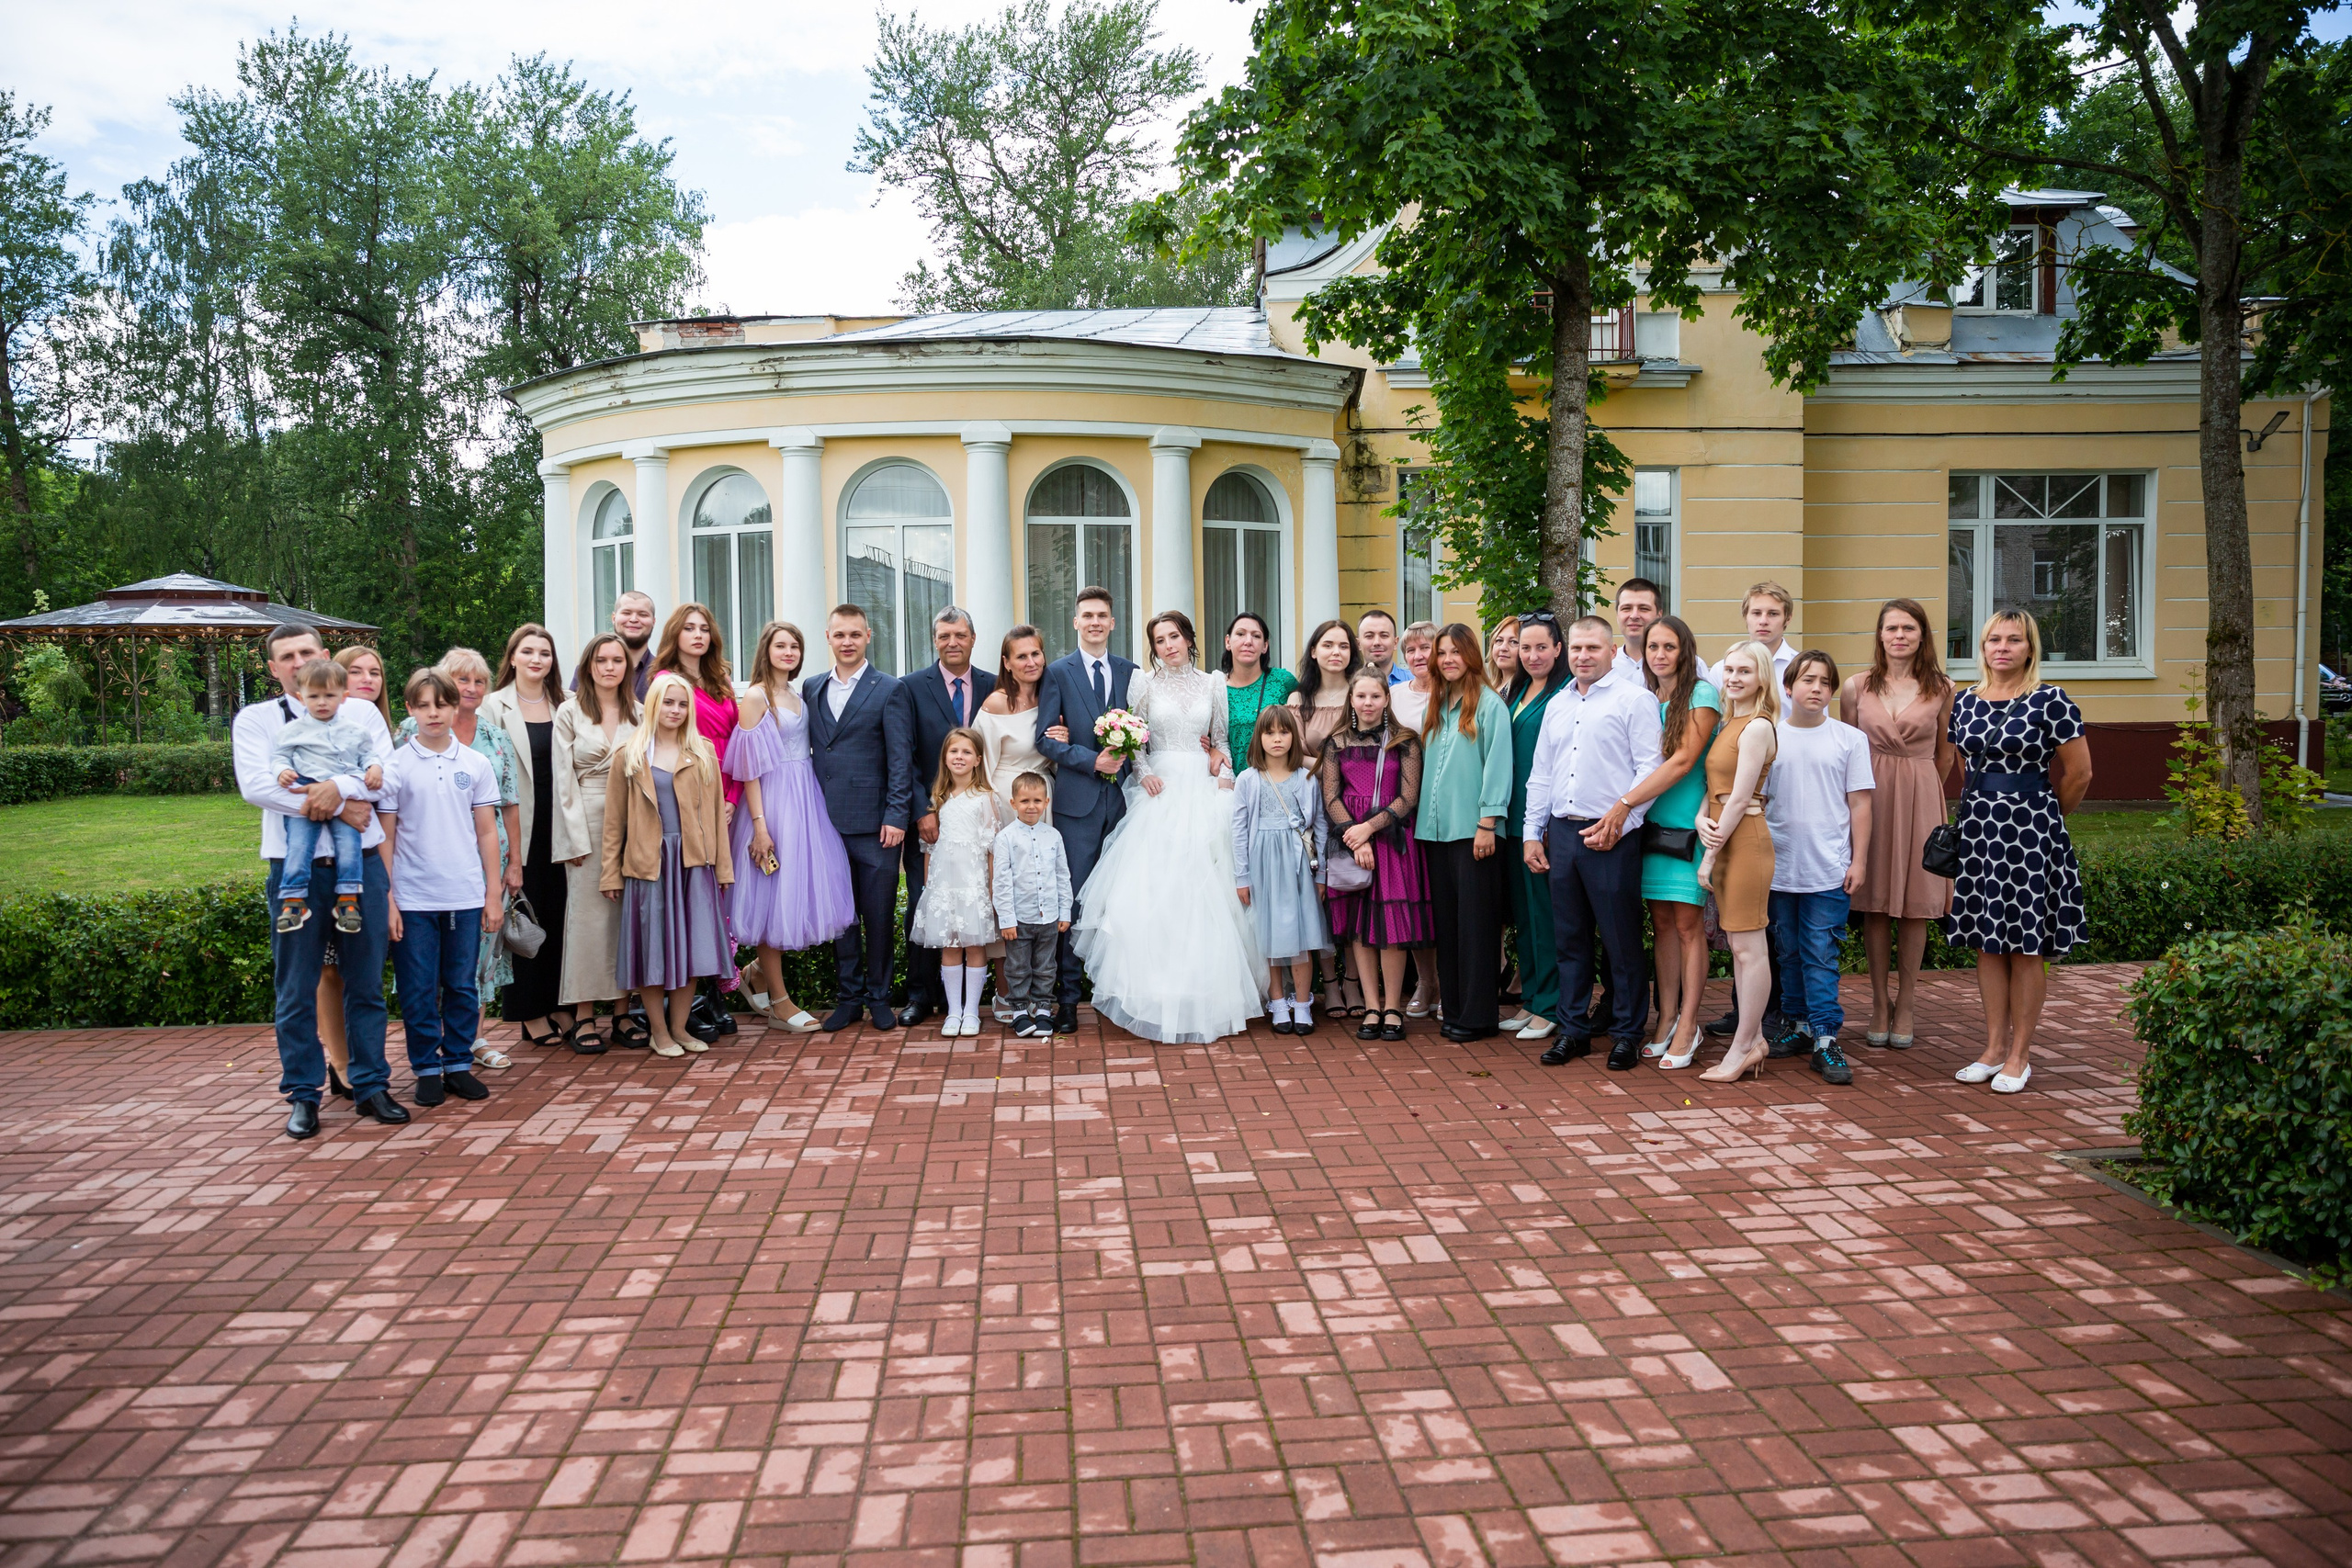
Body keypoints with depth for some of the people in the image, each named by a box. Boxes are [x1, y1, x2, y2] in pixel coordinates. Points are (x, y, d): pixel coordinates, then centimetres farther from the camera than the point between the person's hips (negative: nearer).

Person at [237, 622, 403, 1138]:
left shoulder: (359, 713, 11)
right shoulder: (255, 718, 6)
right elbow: (255, 785, -10)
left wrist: (338, 787, -23)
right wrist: (336, 808, -14)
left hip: (361, 862, 1)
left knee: (366, 983, 7)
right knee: (297, 990, 4)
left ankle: (371, 1086, 17)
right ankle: (303, 1095, 15)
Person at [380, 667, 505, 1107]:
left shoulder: (474, 764, 5)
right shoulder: (395, 765, 0)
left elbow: (487, 832, 8)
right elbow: (385, 837, 1)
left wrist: (494, 892, 5)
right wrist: (386, 899, -4)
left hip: (466, 897, 2)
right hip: (413, 899, -2)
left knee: (463, 986, 8)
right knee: (418, 991, 5)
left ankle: (458, 1065, 19)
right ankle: (426, 1070, 16)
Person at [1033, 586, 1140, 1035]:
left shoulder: (1130, 672, 13)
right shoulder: (1058, 672, 4)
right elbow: (1046, 739, -3)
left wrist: (1124, 758, -8)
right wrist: (1093, 760, -14)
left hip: (1121, 799, 3)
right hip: (1077, 800, -2)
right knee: (1073, 901, -3)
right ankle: (1068, 997, 3)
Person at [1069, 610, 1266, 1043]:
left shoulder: (1212, 684, 10)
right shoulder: (1144, 682, 5)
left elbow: (1221, 740, 14)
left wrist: (1224, 776, 0)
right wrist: (1145, 774, -8)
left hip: (1203, 794, 2)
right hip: (1161, 792, -1)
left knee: (1205, 891, -2)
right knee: (1155, 890, -9)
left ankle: (1205, 989, 8)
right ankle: (1159, 995, -4)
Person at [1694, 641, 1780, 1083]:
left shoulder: (1757, 727, -11)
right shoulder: (1728, 725, 16)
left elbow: (1740, 799, -14)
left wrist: (1710, 855, -11)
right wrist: (1701, 819, -6)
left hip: (1745, 839, -9)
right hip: (1722, 839, 9)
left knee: (1748, 946, -3)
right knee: (1739, 946, 11)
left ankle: (1743, 1047, 2)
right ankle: (1753, 1039, 18)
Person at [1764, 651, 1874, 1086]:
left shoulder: (1850, 739, 2)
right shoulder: (1769, 736, 5)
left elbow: (1859, 804, 3)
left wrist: (1858, 861, -2)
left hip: (1829, 871, -2)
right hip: (1779, 868, 3)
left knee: (1820, 956, -4)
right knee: (1789, 953, 12)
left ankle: (1825, 1041, -1)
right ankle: (1799, 1027, 24)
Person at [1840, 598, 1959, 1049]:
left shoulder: (1943, 689, 2)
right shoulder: (1857, 687, 3)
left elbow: (1945, 753, 11)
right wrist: (1880, 787, 10)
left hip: (1921, 799, 0)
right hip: (1871, 797, 1)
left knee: (1915, 908, 4)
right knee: (1875, 905, 4)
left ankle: (1904, 1008, 15)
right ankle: (1880, 1005, 16)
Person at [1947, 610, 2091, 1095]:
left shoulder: (2050, 701, -6)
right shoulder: (1965, 702, 8)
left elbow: (2078, 774, -2)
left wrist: (2040, 818, 8)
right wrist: (1983, 810, 14)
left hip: (2030, 829, -5)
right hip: (1977, 828, 5)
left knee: (2027, 945, 1)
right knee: (1987, 941, 8)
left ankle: (2019, 1055, 8)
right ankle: (1994, 1047, 17)